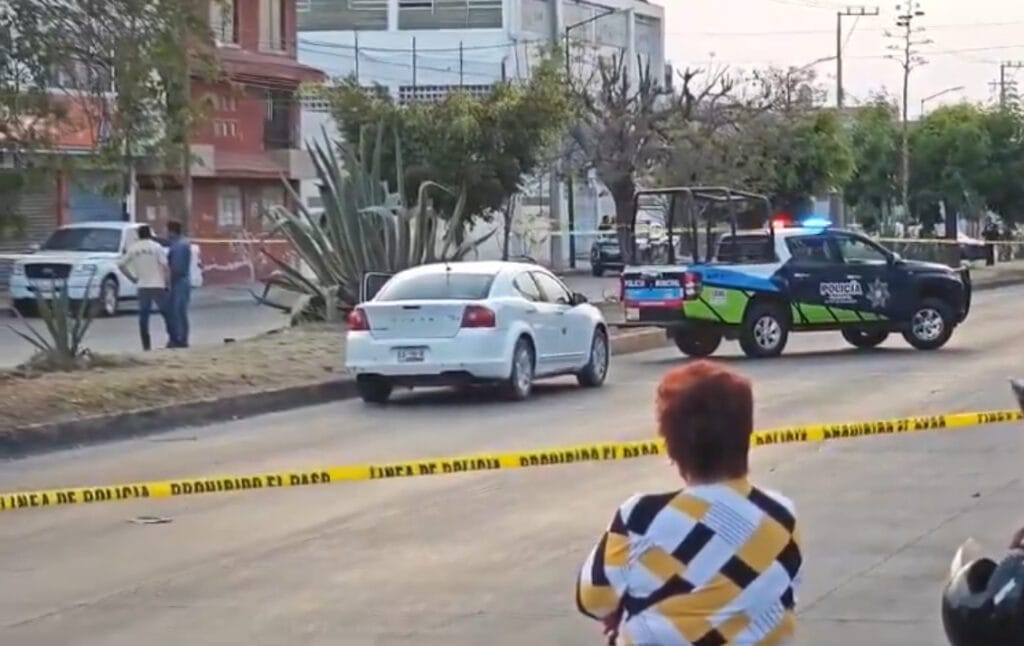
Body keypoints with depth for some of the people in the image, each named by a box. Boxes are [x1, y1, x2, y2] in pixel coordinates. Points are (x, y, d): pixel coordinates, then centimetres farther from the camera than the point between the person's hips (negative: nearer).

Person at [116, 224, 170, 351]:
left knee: (143, 316, 5)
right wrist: (167, 282, -2)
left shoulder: (133, 248, 5)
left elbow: (121, 264, 5)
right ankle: (172, 338, 4)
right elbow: (164, 265, -10)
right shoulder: (156, 247, -4)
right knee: (166, 313, 7)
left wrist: (132, 278, 10)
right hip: (158, 286, -3)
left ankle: (146, 345, 1)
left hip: (142, 287, 3)